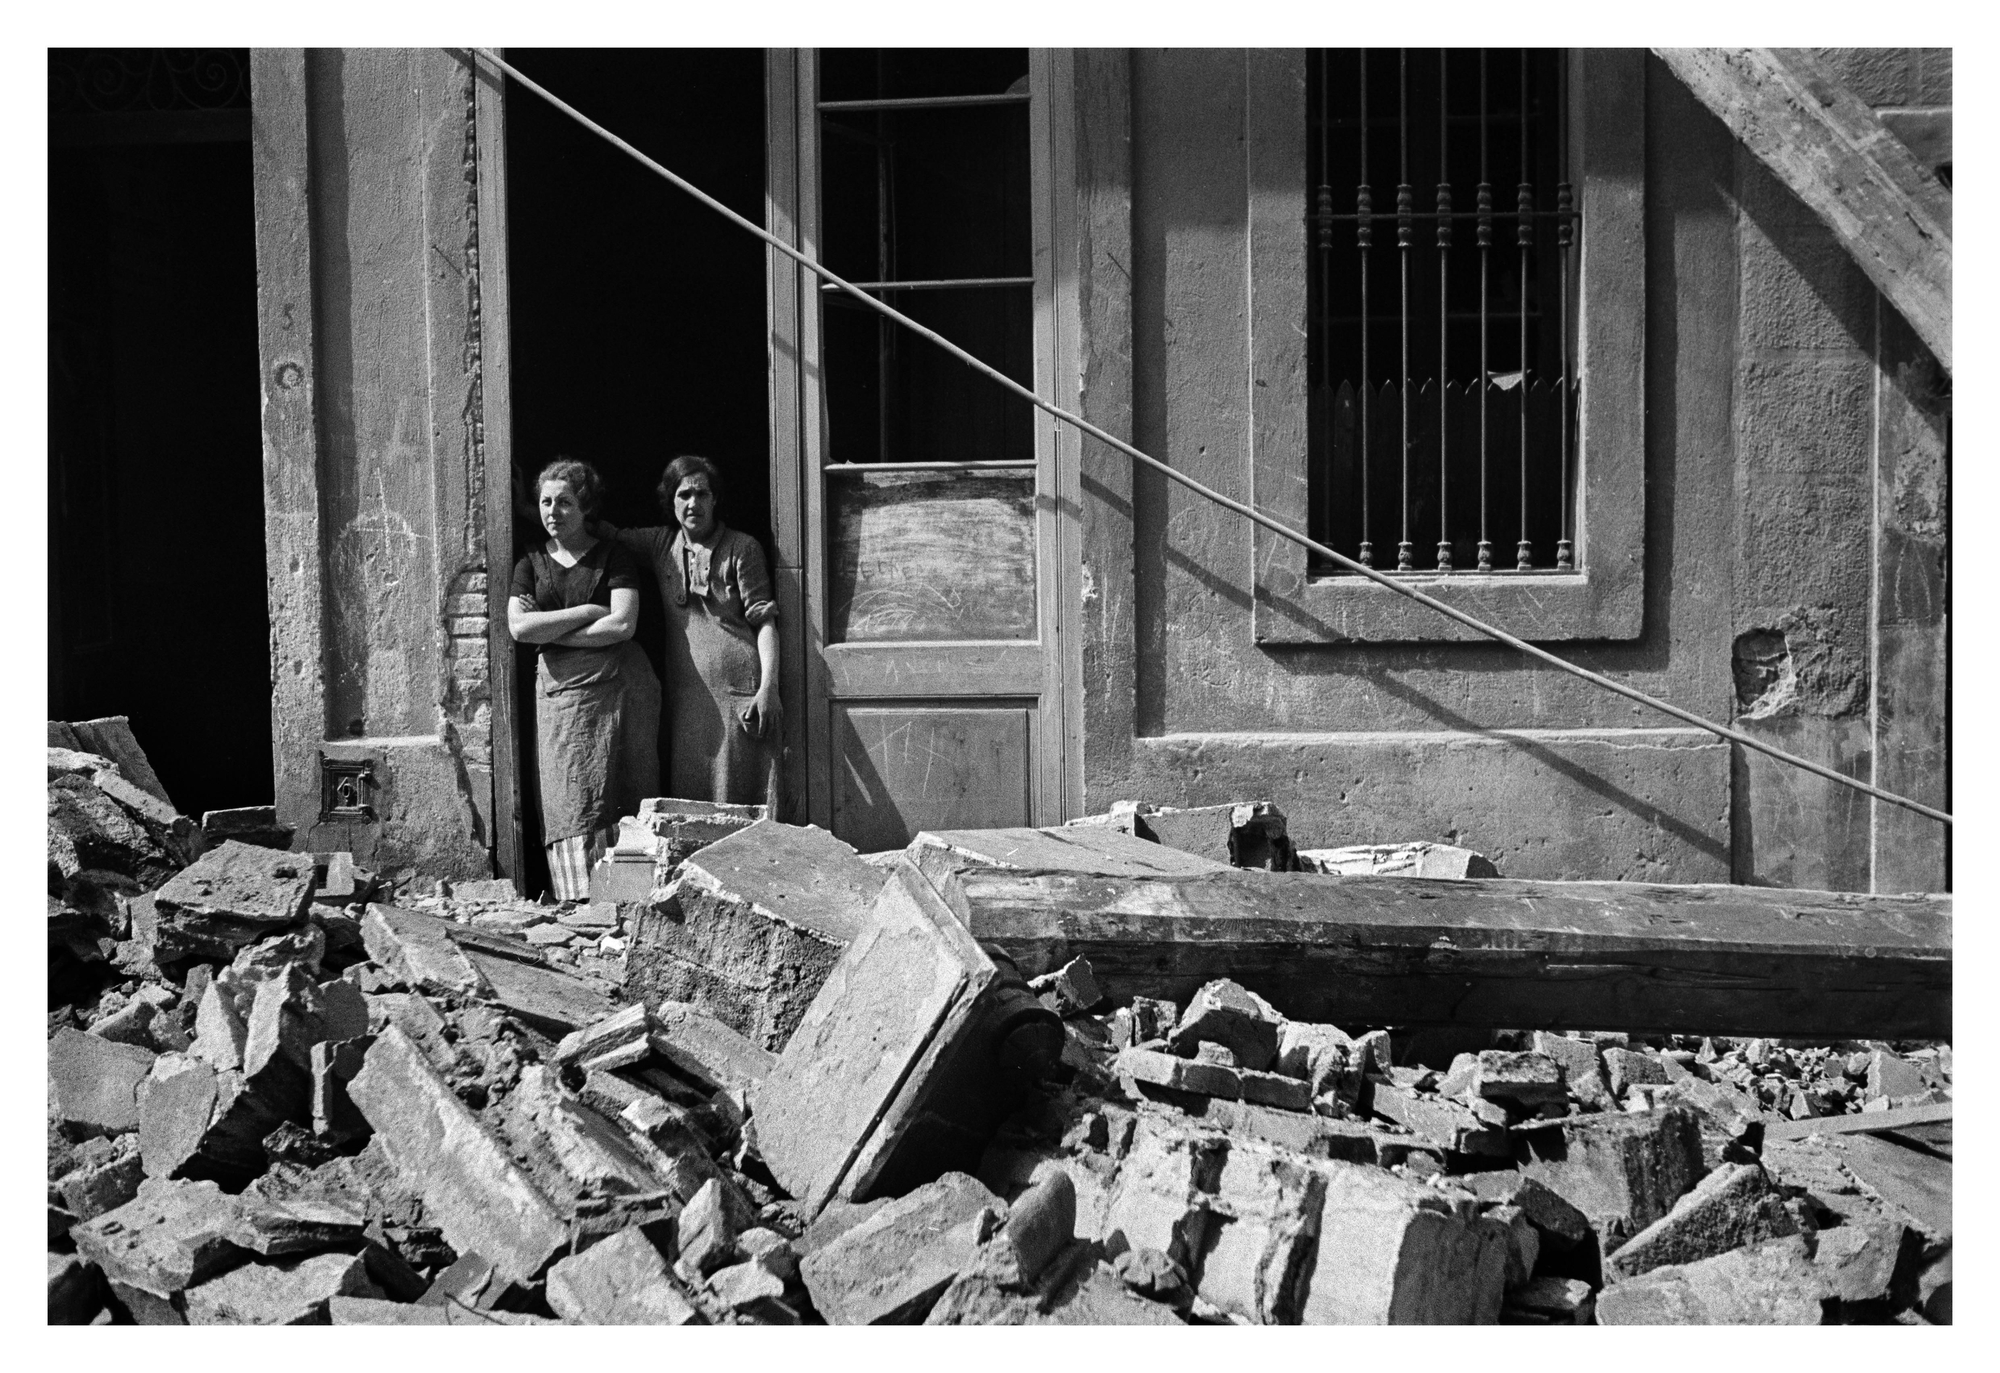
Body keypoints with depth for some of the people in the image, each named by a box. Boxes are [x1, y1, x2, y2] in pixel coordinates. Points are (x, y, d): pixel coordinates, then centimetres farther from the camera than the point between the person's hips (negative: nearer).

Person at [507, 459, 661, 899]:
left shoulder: (614, 556, 5)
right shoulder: (531, 563, 14)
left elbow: (622, 624, -8)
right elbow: (518, 627, -1)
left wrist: (549, 631, -6)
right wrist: (588, 611, -6)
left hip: (617, 684, -2)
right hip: (557, 689, 2)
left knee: (620, 796, -3)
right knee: (569, 799, -5)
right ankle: (581, 899, -6)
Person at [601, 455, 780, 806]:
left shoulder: (742, 548, 0)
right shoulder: (661, 543, 12)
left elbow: (764, 619, -3)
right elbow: (607, 532, 18)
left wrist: (768, 687, -11)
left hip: (738, 686, -4)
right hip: (684, 690, 4)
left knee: (741, 796, -5)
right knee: (689, 797, 5)